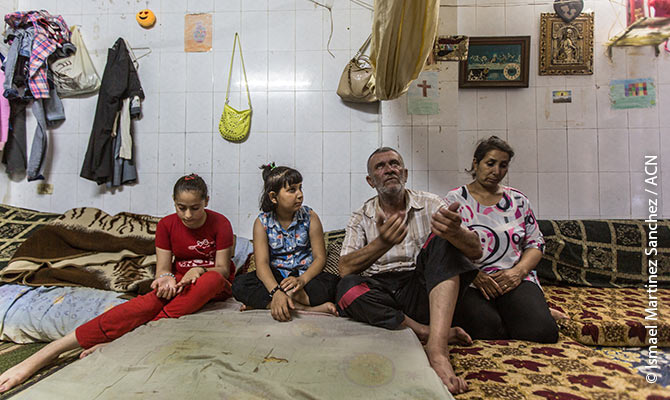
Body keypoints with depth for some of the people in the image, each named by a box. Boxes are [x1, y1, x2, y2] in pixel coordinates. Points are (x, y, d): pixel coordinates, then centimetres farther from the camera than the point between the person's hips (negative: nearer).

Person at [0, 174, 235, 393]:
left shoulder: (220, 224, -9)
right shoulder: (166, 225, 0)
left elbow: (223, 269, -8)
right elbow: (162, 268, -3)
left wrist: (199, 270, -29)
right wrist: (166, 278, -28)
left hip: (215, 286, -1)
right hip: (180, 281, 1)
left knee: (212, 279, -39)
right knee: (149, 302, -33)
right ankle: (47, 353, -40)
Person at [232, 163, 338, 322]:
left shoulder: (310, 217, -3)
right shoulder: (262, 222, -4)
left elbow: (320, 257, -7)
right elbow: (262, 263, -15)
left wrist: (302, 280, -28)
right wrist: (276, 291, -35)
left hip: (306, 274, 0)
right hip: (276, 277, 1)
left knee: (331, 282, -31)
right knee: (240, 285, -26)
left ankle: (263, 302, -27)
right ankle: (307, 307, -33)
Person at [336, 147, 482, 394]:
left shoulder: (429, 205, 6)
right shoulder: (361, 218, 8)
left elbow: (475, 251, -7)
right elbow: (345, 268, -7)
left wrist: (455, 231, -32)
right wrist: (382, 244, -27)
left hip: (422, 291, 0)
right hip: (379, 295, 1)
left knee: (441, 240, -22)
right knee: (348, 288, -29)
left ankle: (436, 348, -34)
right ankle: (438, 333, -19)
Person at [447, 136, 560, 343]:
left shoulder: (518, 200, 17)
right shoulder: (455, 199, 5)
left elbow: (535, 243, 15)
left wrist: (518, 271, -5)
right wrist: (474, 274, -16)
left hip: (514, 280, 3)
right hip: (469, 283, -3)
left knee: (541, 330, -25)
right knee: (487, 328, -32)